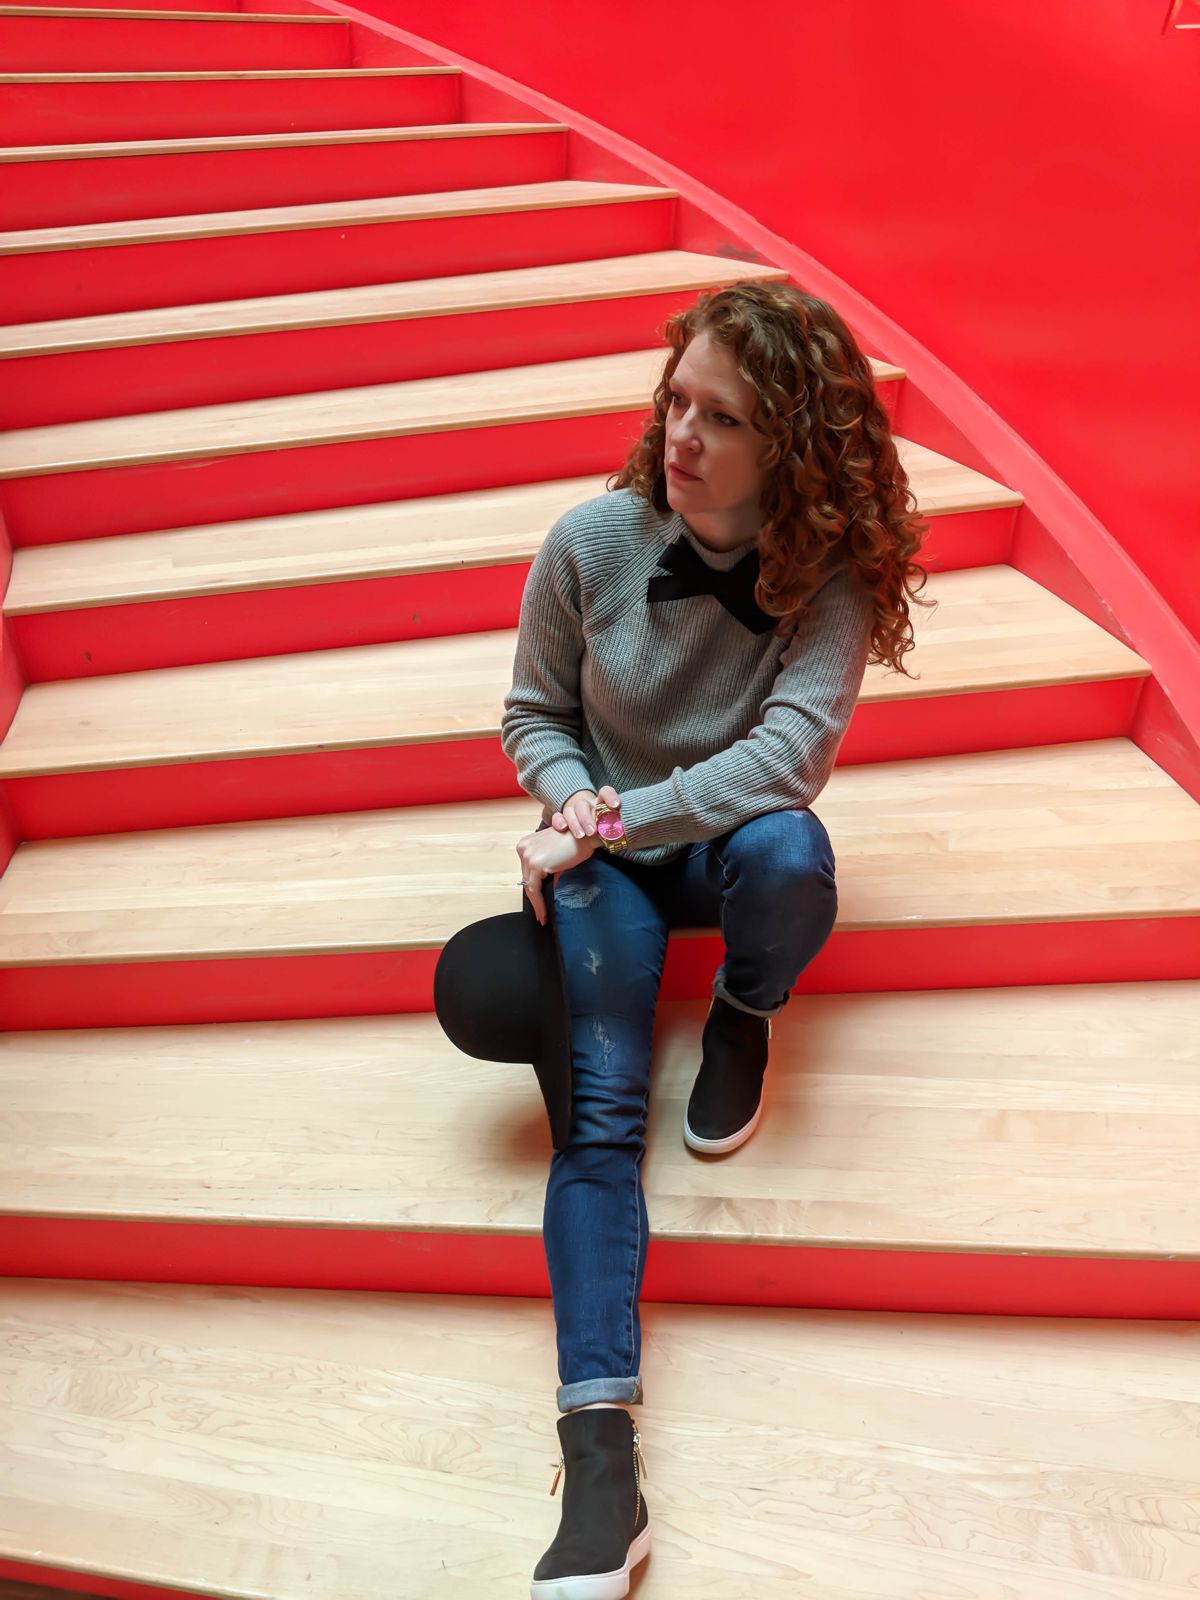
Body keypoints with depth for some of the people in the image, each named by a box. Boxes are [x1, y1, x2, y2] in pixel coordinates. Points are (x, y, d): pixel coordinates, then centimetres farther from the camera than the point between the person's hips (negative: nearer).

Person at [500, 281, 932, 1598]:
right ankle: (599, 1438, -18)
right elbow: (534, 715, 1)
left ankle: (741, 1019, -3)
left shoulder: (827, 567, -14)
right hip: (608, 853, 0)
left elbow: (790, 747, -26)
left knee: (788, 850, -37)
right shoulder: (592, 539, -10)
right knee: (604, 1106, -19)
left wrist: (609, 822, -29)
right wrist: (571, 801, -19)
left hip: (733, 836, 0)